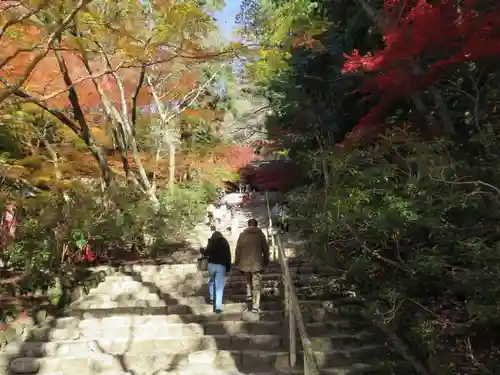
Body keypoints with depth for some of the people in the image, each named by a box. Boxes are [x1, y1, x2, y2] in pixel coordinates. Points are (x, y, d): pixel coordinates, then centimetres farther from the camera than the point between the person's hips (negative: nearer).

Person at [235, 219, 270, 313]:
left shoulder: (242, 234, 1)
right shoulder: (260, 234, 1)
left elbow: (238, 249, 1)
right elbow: (265, 248, 4)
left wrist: (237, 261, 10)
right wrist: (266, 260, 16)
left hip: (245, 263, 1)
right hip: (257, 263, -1)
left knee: (247, 280, 28)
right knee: (256, 284, 2)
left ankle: (249, 294, 12)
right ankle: (255, 306, 0)